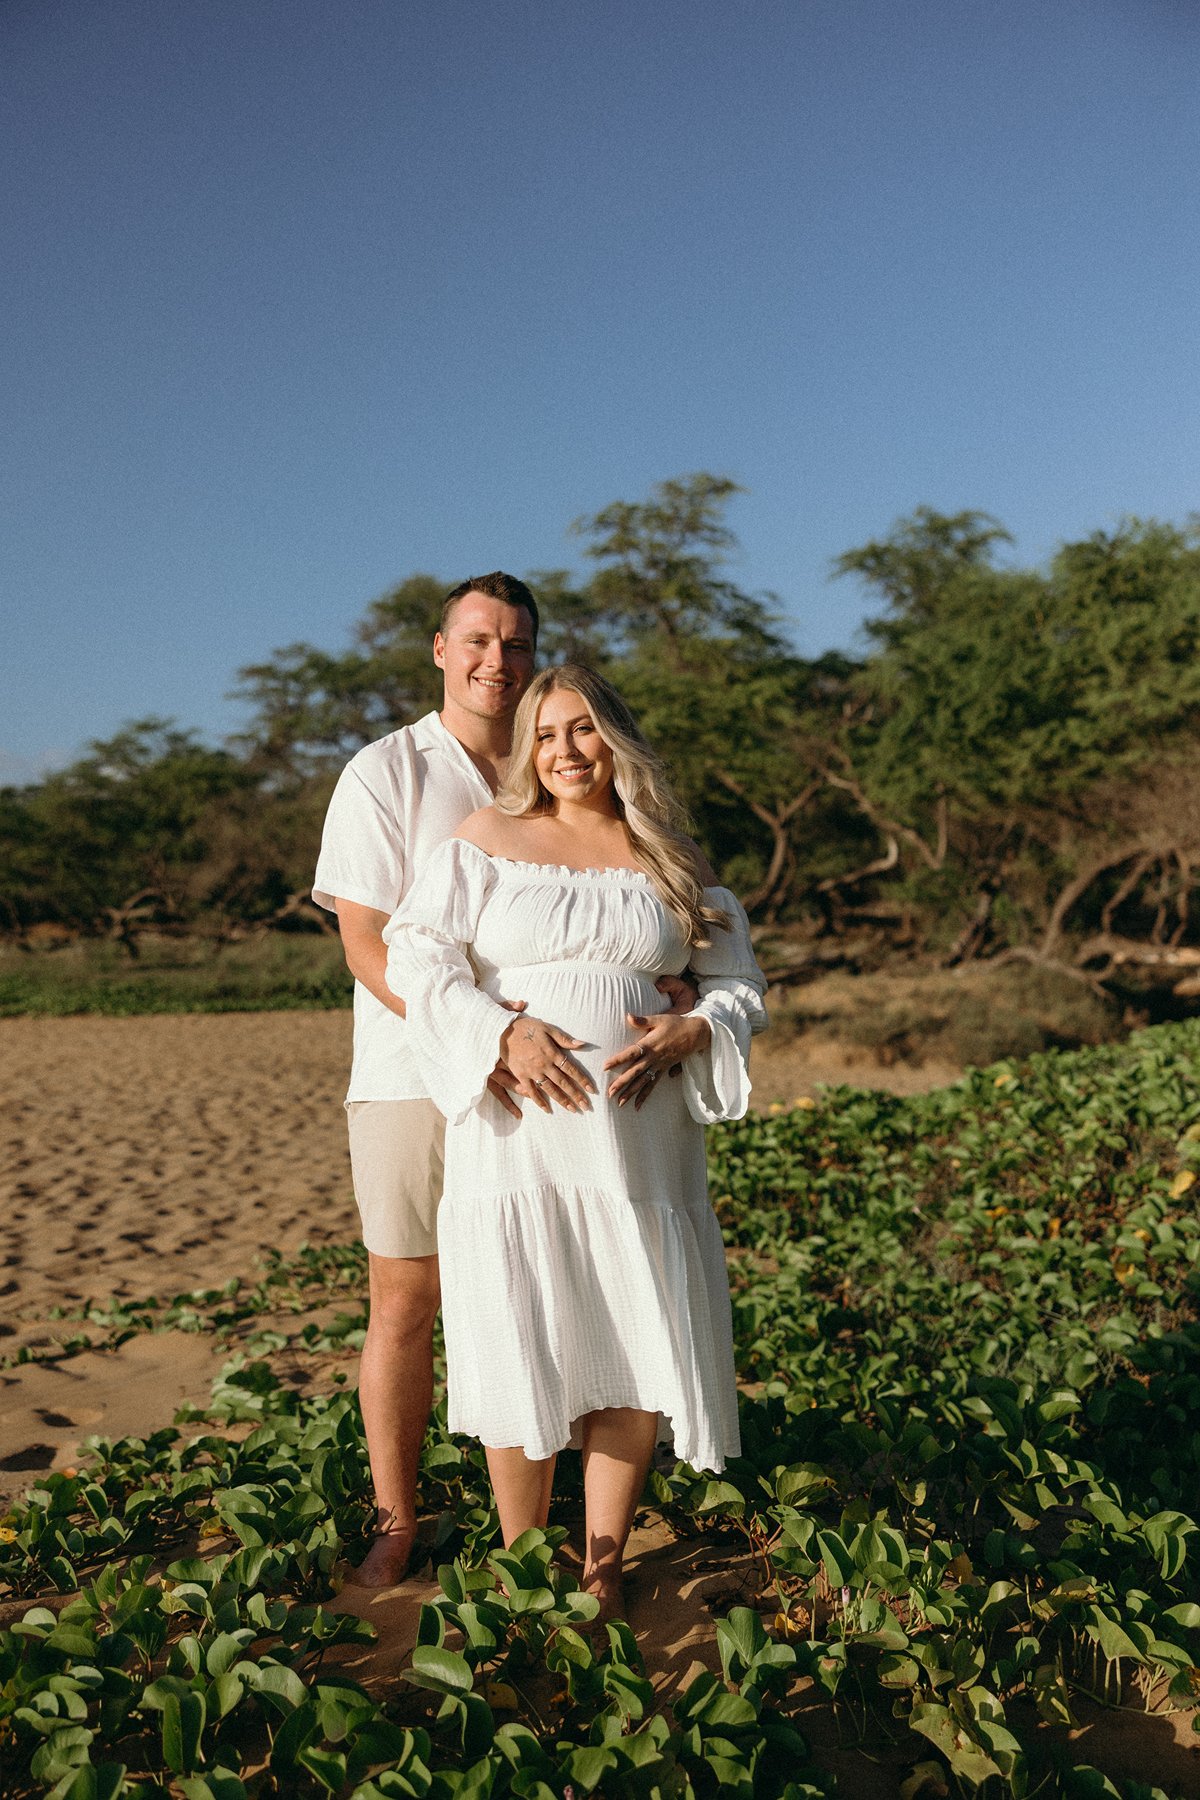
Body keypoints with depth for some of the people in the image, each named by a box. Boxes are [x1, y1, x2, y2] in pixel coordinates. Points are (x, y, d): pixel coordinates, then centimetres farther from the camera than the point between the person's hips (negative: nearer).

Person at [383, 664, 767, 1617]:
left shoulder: (674, 860, 10)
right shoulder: (489, 837, 5)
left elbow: (741, 982, 12)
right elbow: (418, 952, -3)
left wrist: (691, 1030, -9)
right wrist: (503, 1032, -17)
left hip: (638, 1133, 2)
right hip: (518, 1126, -2)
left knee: (638, 1350, 6)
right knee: (520, 1350, 3)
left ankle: (604, 1566, 26)